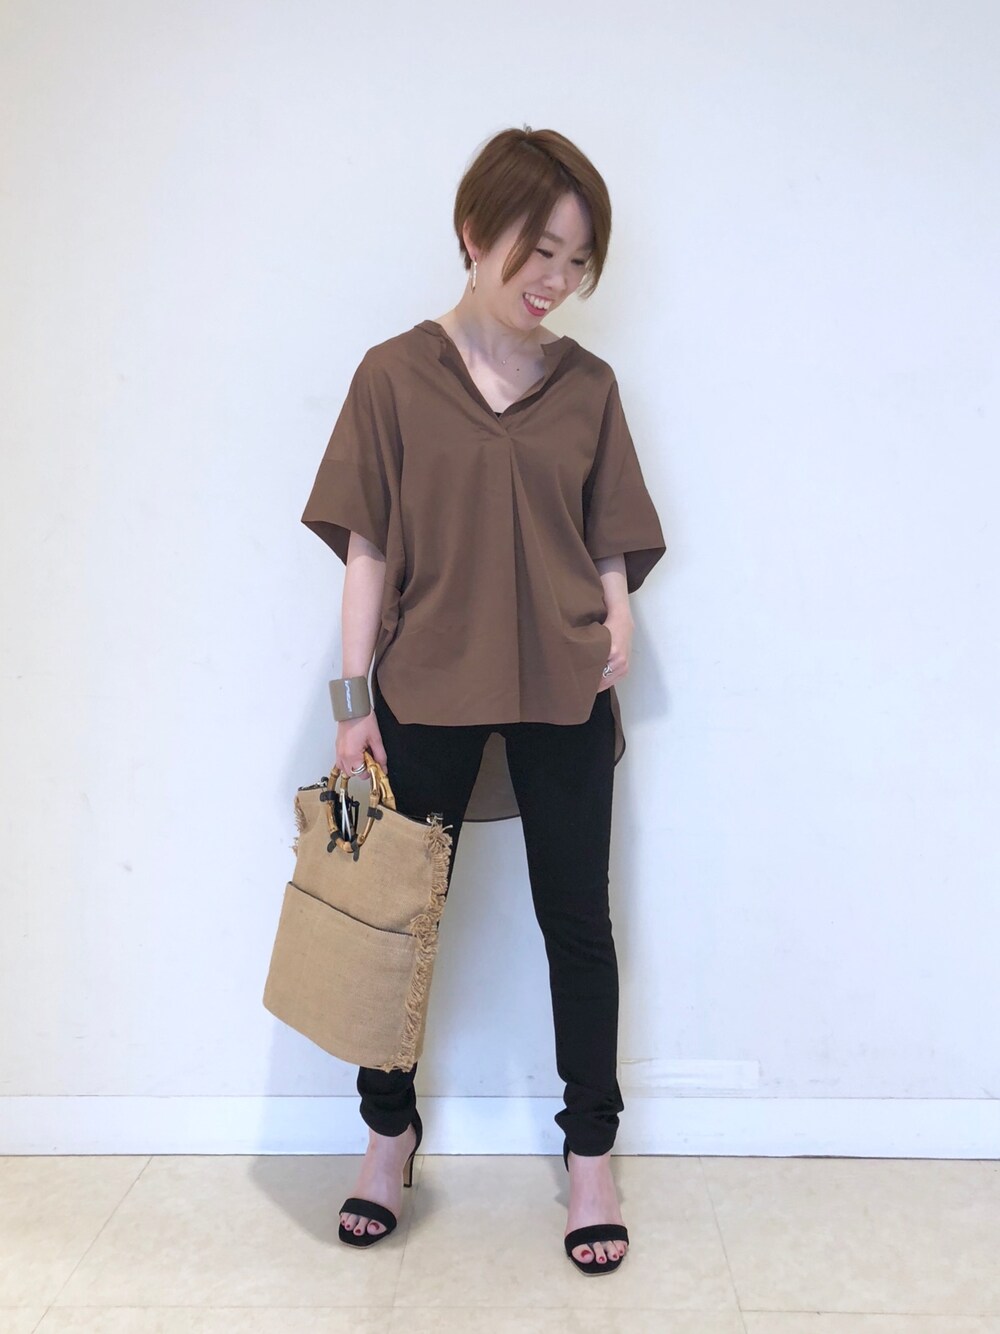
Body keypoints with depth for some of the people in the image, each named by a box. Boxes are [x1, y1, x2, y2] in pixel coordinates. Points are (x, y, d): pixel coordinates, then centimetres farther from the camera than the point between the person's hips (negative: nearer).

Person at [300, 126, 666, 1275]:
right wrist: (356, 700, -4)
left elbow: (609, 540, 10)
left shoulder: (588, 385, 6)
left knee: (576, 921, 8)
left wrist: (617, 619, -10)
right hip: (428, 690, -1)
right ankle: (389, 1135, 33)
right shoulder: (394, 375, 0)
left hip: (563, 694, 2)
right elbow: (368, 548, -1)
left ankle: (591, 1156, 27)